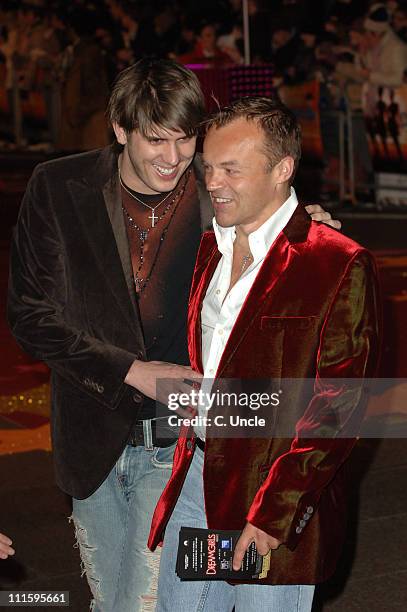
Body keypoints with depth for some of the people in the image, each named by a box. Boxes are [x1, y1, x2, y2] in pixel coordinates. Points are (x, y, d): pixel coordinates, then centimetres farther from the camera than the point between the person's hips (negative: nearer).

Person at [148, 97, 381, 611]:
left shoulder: (341, 266, -13)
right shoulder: (210, 250, 10)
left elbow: (337, 409, -16)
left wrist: (272, 511, -20)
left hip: (280, 503, -6)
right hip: (195, 479, 6)